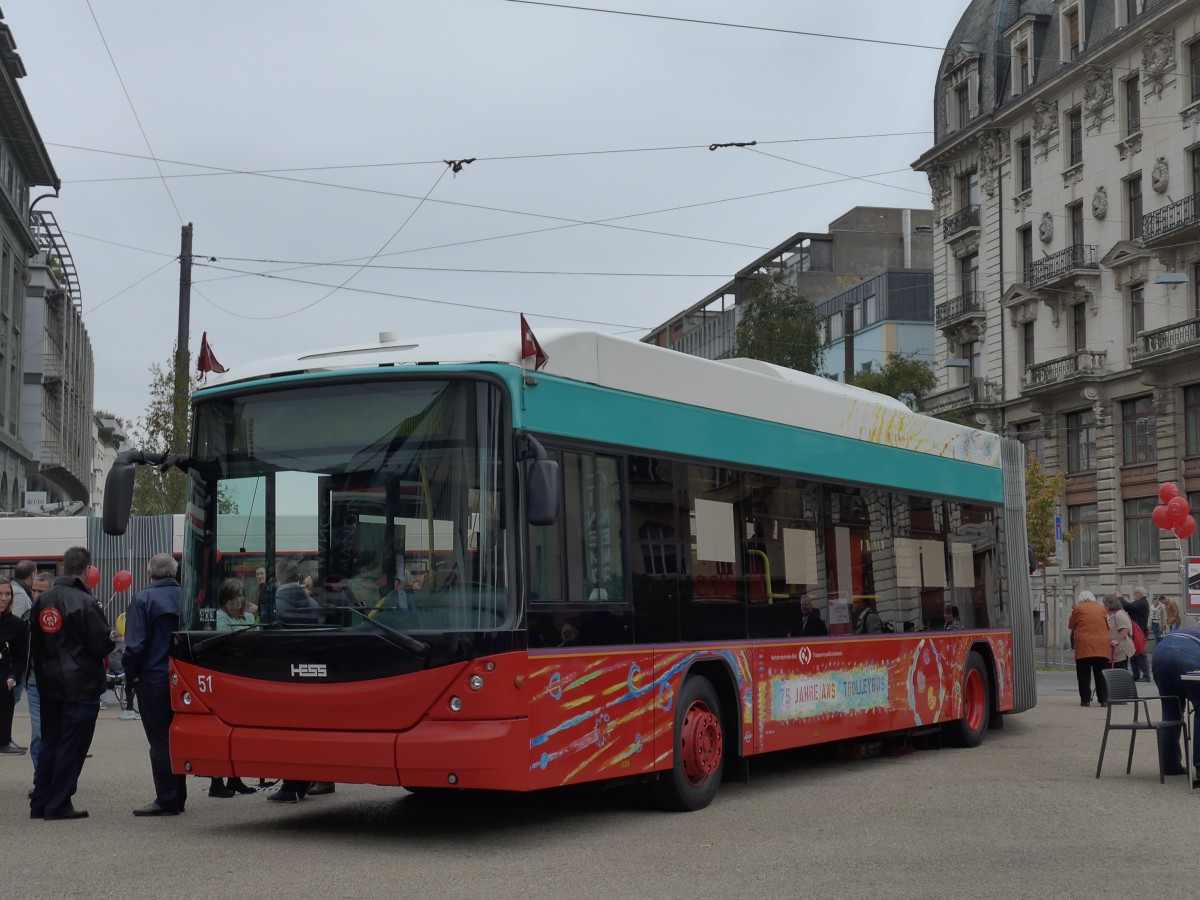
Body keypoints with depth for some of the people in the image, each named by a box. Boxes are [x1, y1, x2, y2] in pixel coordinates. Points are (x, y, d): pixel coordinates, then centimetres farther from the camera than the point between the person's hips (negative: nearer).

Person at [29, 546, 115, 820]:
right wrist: (110, 636, 5)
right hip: (81, 685, -7)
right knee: (72, 746, 0)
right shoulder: (84, 602, -18)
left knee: (49, 743, 15)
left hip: (49, 683, 7)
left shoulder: (43, 600, 6)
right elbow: (101, 644, -17)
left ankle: (40, 803, 19)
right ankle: (58, 805, 2)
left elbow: (35, 644, 14)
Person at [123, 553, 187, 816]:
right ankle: (178, 797, 21)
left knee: (159, 741, 1)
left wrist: (130, 676, -2)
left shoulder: (143, 600, -11)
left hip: (154, 678, -5)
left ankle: (166, 800, 2)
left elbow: (135, 645, -16)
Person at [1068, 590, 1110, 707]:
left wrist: (1072, 642, 23)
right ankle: (1104, 699, 4)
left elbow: (1072, 627, 9)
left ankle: (1085, 700, 1)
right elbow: (1107, 626, 19)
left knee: (1084, 675, 4)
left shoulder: (1078, 608, 5)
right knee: (1101, 675, 7)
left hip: (1084, 646, -2)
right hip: (1101, 646, 2)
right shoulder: (1102, 608, 13)